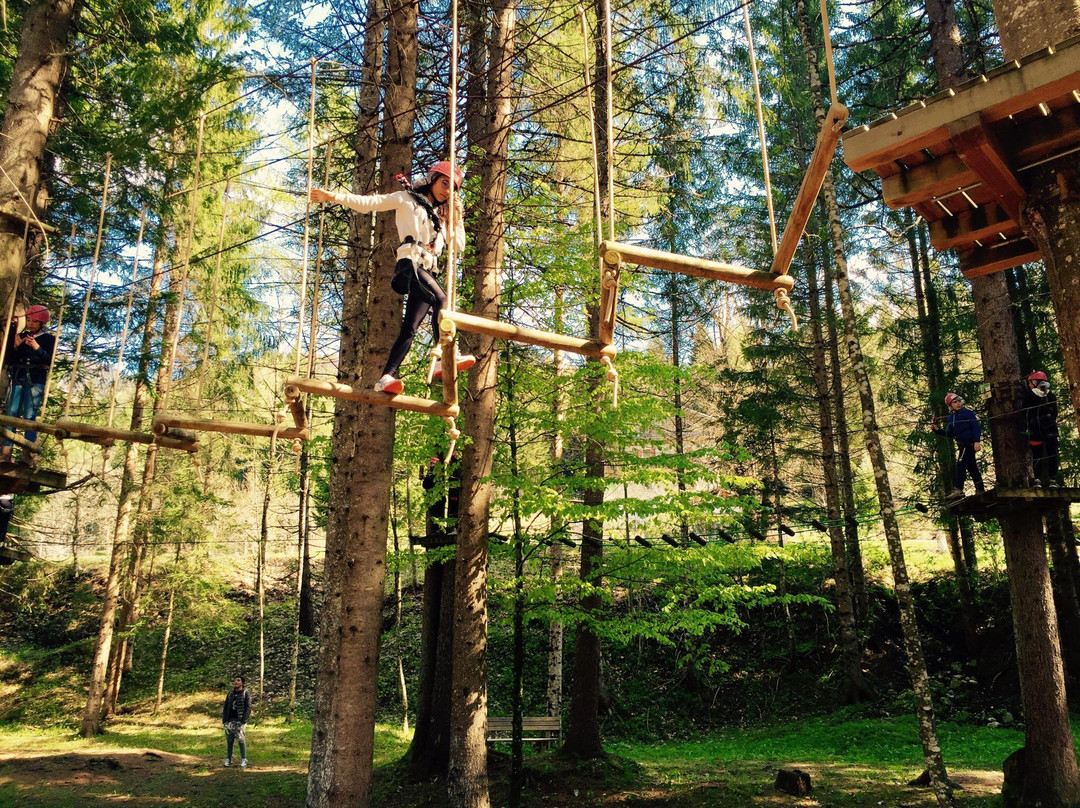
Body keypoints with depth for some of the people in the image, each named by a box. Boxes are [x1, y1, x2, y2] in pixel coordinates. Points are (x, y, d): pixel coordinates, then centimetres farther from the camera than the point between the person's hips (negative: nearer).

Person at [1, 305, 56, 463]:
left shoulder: (48, 339, 5)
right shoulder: (19, 335, 13)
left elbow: (49, 361, -7)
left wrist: (37, 348, -19)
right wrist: (15, 346, -6)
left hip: (35, 381, -3)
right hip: (17, 379, 3)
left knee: (29, 417, -8)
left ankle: (28, 455, -9)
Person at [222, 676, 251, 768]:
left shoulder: (245, 693, -1)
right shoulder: (230, 693, 15)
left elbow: (248, 707, -6)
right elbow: (225, 707, 16)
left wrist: (244, 720, -15)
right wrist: (224, 720, 6)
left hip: (239, 720, -5)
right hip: (229, 720, 5)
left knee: (241, 740, -7)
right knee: (229, 740, 6)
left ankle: (244, 760, -2)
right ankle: (228, 759, 14)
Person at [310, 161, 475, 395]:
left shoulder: (440, 216, 31)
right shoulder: (407, 199, 14)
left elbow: (459, 246, 26)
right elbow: (367, 203, 9)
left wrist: (457, 218, 17)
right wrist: (333, 196, 0)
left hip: (427, 272, 6)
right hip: (410, 264, -6)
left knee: (409, 328, -7)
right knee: (441, 300, -31)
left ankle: (387, 377, -12)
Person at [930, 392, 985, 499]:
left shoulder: (968, 413, -6)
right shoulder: (950, 418, 13)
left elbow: (976, 427, -11)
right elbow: (949, 434, 16)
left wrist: (977, 441, -21)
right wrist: (937, 430, 3)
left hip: (969, 443, -8)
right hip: (961, 445, 8)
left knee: (961, 464, -15)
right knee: (972, 467, 14)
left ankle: (958, 489, -17)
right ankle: (980, 489, 23)